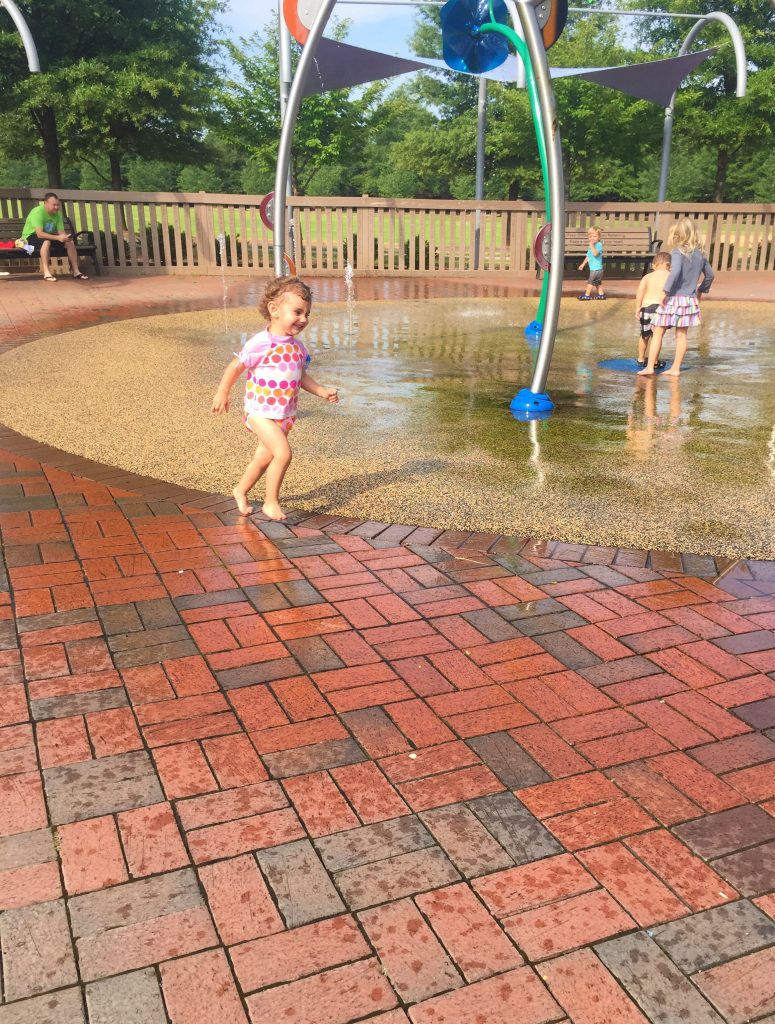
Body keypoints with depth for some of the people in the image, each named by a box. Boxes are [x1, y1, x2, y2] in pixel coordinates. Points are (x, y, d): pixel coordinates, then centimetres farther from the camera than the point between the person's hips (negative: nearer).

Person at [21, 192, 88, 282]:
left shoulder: (57, 214, -4)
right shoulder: (37, 212, -26)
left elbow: (61, 231, -8)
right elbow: (39, 234, -34)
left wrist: (65, 237, -32)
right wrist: (58, 238, -41)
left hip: (48, 237, 7)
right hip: (31, 237, -7)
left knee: (70, 242, -10)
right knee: (46, 242, -39)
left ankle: (76, 272, -7)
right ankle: (47, 273, -40)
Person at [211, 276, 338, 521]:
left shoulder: (298, 347, 2)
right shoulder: (259, 344, -19)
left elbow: (301, 377, 14)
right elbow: (234, 368, -7)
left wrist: (322, 391, 1)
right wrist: (222, 395, 1)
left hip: (285, 414, 7)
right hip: (261, 411, -7)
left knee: (264, 457, 20)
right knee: (283, 453, -20)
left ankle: (241, 491, 44)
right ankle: (271, 502, -3)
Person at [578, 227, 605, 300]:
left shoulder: (599, 245, -15)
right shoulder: (592, 246, 14)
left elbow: (595, 253, -33)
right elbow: (588, 256, 22)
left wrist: (592, 245, -30)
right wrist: (583, 264, 23)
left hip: (596, 269, -9)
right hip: (593, 268, 9)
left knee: (590, 281, -4)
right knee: (598, 282, 15)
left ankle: (587, 295, 2)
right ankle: (601, 294, 22)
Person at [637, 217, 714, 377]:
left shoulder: (678, 252, -11)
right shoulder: (699, 254, 9)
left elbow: (675, 272, -26)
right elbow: (710, 275, 16)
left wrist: (665, 291, -22)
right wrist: (700, 290, 27)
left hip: (673, 298, -6)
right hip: (690, 299, 6)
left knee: (658, 333, 2)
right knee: (682, 335, 9)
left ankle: (650, 367, 1)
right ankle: (676, 368, 14)